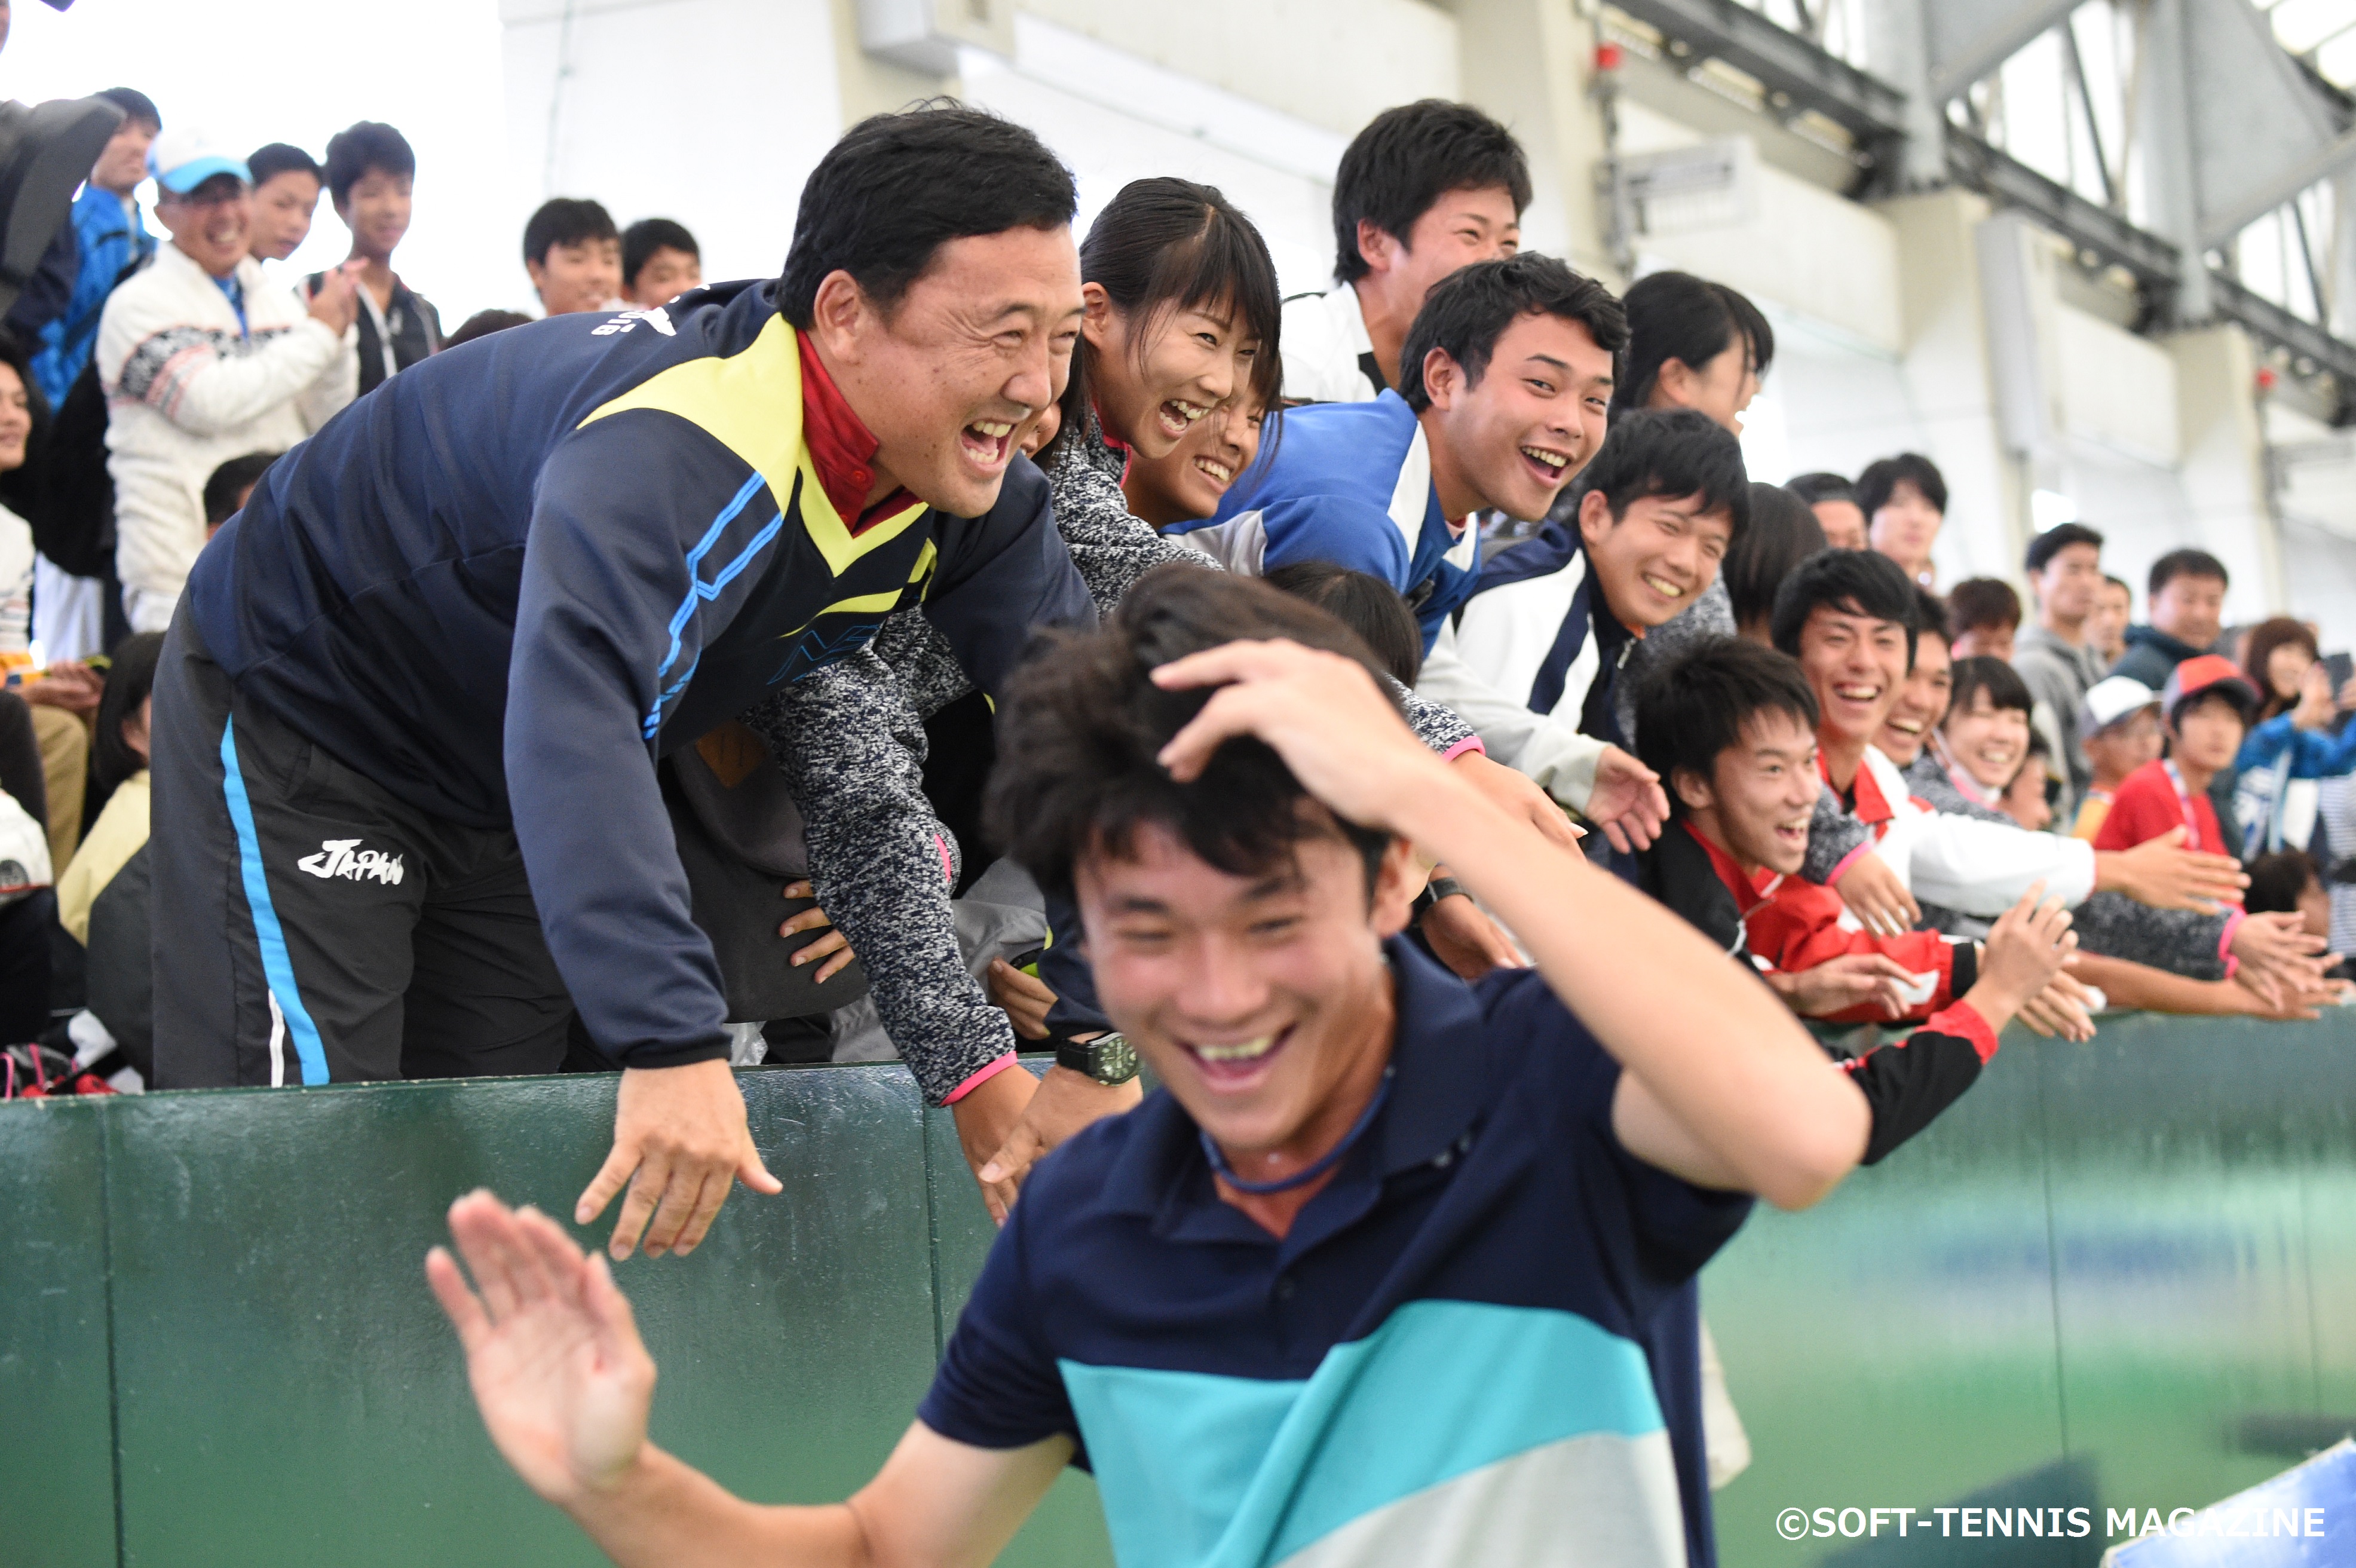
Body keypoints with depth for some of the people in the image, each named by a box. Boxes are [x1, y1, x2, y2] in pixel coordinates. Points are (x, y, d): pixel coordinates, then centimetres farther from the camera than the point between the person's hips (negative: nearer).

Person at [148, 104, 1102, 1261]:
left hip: (503, 789, 8)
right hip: (296, 712, -8)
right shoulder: (675, 453, -42)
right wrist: (673, 1044, -67)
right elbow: (572, 712, -57)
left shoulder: (974, 479, -15)